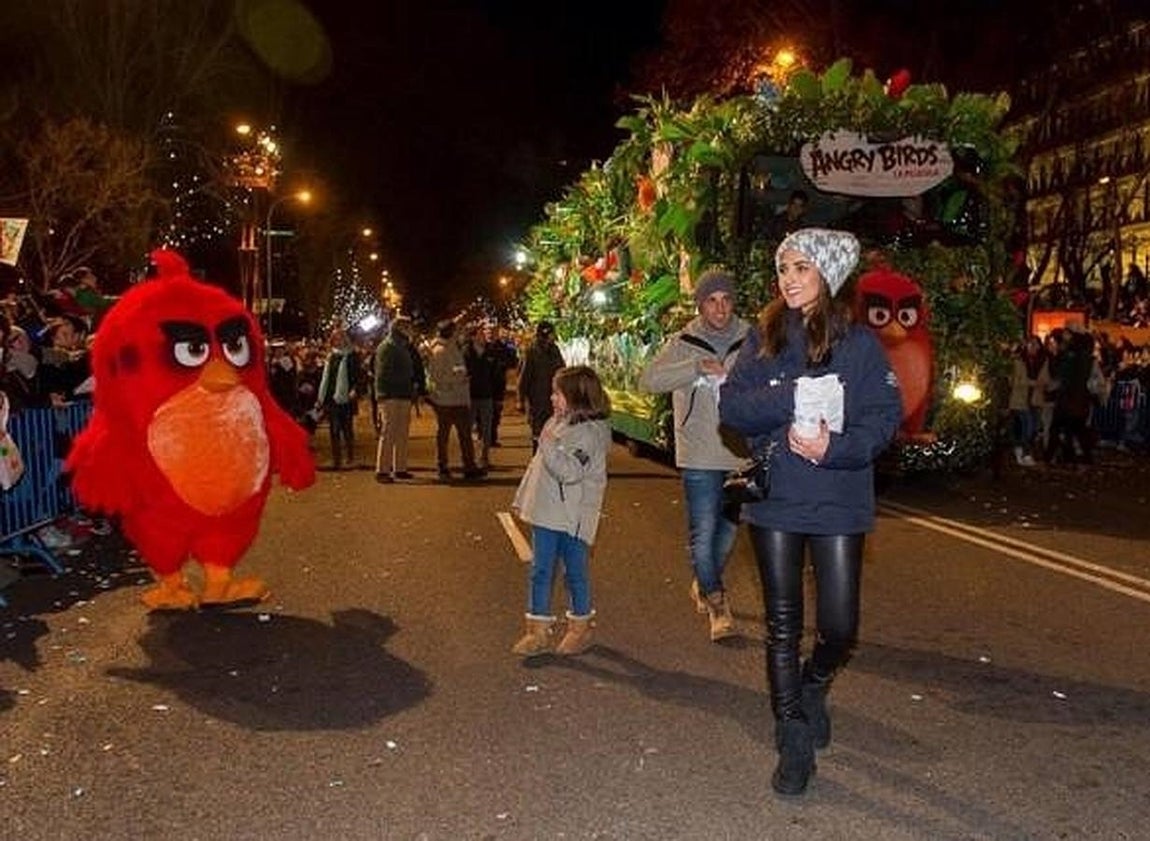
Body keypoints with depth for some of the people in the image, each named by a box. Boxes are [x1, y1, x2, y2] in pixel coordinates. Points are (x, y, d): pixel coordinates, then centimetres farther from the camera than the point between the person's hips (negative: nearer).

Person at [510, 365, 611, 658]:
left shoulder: (591, 431, -15)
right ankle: (538, 631, 16)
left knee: (575, 571, 7)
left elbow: (571, 472, -26)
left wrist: (548, 445, -28)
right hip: (546, 513, 7)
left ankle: (580, 628, 24)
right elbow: (539, 464, 19)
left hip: (573, 517, -7)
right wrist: (525, 498, 19)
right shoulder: (557, 423, 10)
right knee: (540, 571, 8)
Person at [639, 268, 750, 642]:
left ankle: (703, 584, 42)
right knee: (703, 533, -3)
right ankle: (718, 605, 11)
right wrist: (697, 367, -24)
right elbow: (648, 379, -16)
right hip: (699, 457, -3)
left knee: (728, 528, 18)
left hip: (741, 455, 3)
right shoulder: (682, 344, -3)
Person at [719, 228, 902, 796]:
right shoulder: (763, 338, 5)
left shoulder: (860, 342, 0)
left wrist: (834, 448, -22)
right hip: (774, 498, 2)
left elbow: (886, 416, -6)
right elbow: (731, 405, -5)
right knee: (783, 627, 7)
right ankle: (795, 745, 22)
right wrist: (791, 397, -20)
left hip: (839, 502, -1)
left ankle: (815, 685, 36)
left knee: (839, 627, 0)